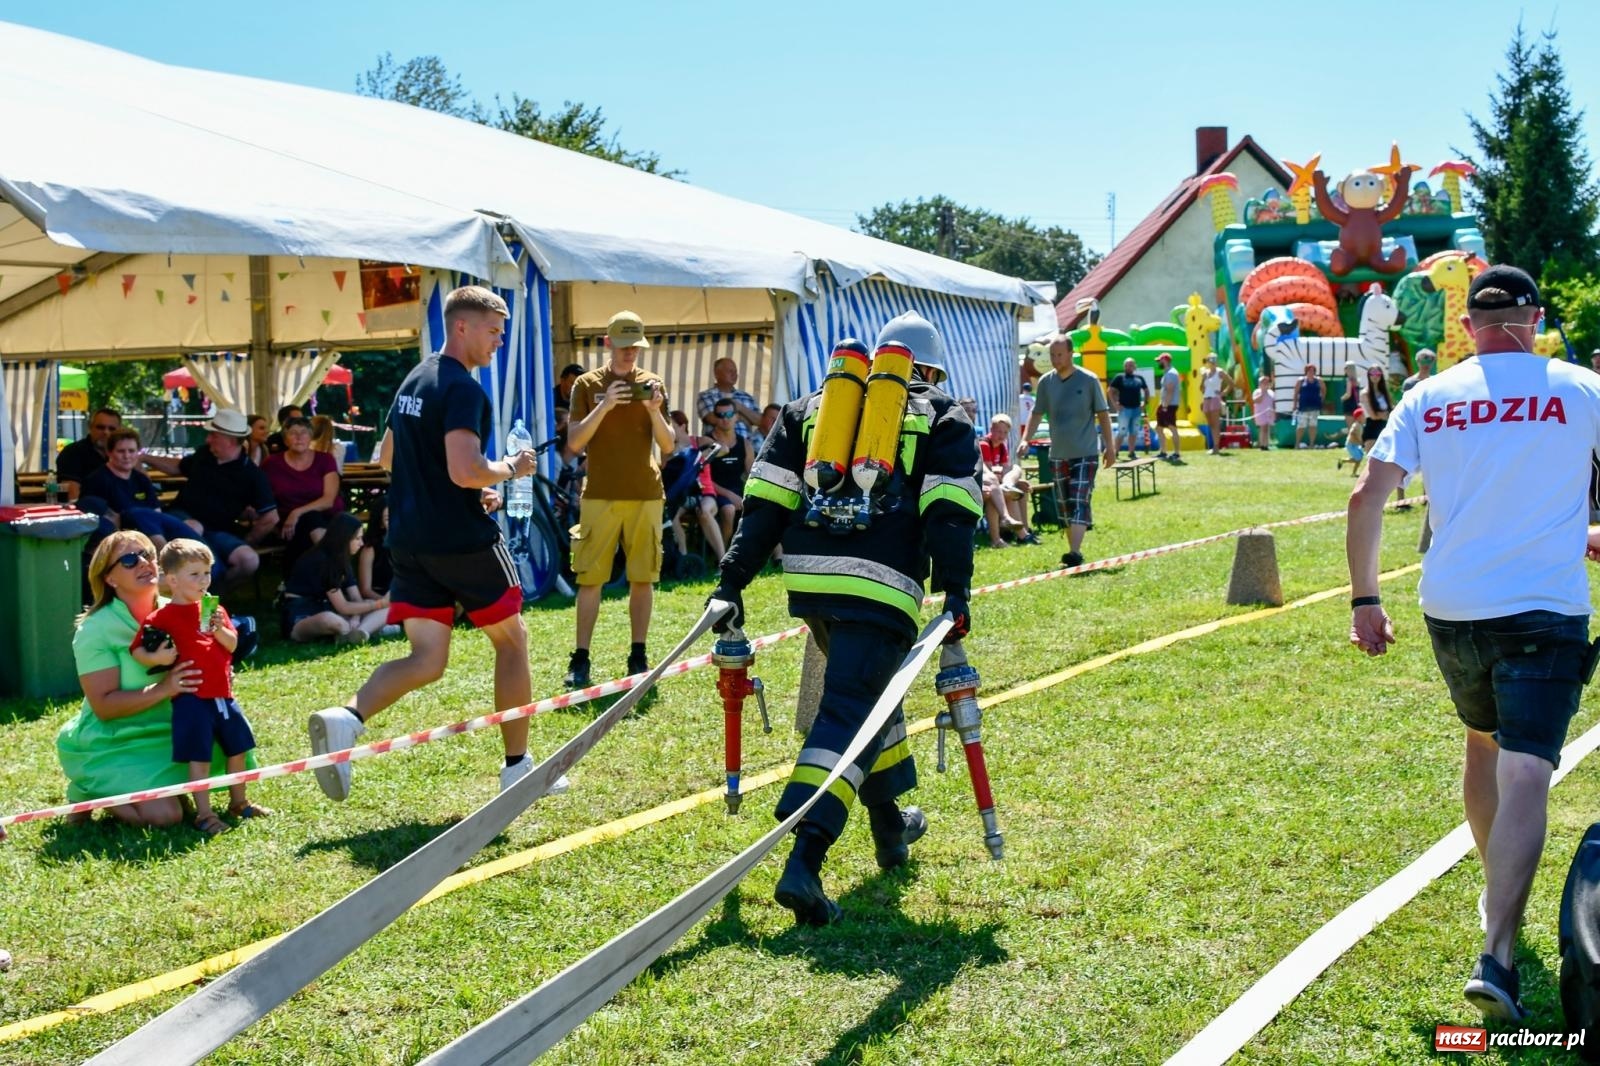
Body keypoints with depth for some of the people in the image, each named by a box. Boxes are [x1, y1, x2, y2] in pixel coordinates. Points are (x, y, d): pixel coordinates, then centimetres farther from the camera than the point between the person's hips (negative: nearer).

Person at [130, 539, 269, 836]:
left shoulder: (215, 609, 11)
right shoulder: (162, 617, -6)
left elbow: (232, 644, 7)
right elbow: (136, 650, -6)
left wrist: (218, 629, -12)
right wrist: (157, 658, -24)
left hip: (223, 695, 7)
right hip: (192, 699, -7)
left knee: (238, 749, 16)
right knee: (200, 757, -7)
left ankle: (239, 802, 33)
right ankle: (204, 814, 0)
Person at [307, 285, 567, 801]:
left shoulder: (413, 381, 15)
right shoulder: (463, 389, -15)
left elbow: (387, 457, 26)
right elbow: (466, 471, -26)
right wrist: (510, 468, -6)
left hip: (409, 540, 8)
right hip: (463, 540, -8)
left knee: (426, 661, 4)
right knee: (511, 639, 11)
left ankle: (347, 718, -23)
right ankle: (517, 767, 18)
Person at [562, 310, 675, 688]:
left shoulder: (653, 384, 8)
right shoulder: (588, 385, 3)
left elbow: (667, 446, 3)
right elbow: (574, 442, -5)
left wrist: (655, 411, -14)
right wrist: (605, 406, -16)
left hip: (646, 496, 2)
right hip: (600, 495, -2)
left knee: (642, 577, 3)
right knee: (589, 578, -3)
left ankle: (638, 656, 12)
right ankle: (580, 659, 2)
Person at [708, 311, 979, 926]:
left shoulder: (811, 407, 21)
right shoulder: (943, 419, 12)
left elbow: (766, 502, 12)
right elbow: (949, 512, -3)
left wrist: (733, 581, 9)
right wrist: (956, 592, -8)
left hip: (810, 579, 5)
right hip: (881, 587, -5)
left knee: (869, 690, 26)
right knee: (849, 714, -9)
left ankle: (891, 829, 39)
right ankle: (803, 863, -24)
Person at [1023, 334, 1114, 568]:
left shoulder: (1089, 380, -4)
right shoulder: (1045, 382, 4)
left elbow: (1102, 414, 2)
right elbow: (1037, 414, 8)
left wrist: (1109, 446, 1)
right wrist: (1026, 439, -6)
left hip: (1085, 454, -4)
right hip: (1058, 455, 4)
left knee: (1079, 503, -15)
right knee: (1065, 506, 9)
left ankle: (1075, 552, -24)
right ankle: (1073, 552, 18)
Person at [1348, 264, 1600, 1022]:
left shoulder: (1429, 397, 5)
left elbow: (1366, 496, -2)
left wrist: (1364, 599, 5)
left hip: (1451, 610, 4)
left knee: (1484, 743, 25)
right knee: (1523, 774, -8)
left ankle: (1499, 896, 40)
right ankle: (1498, 954, -20)